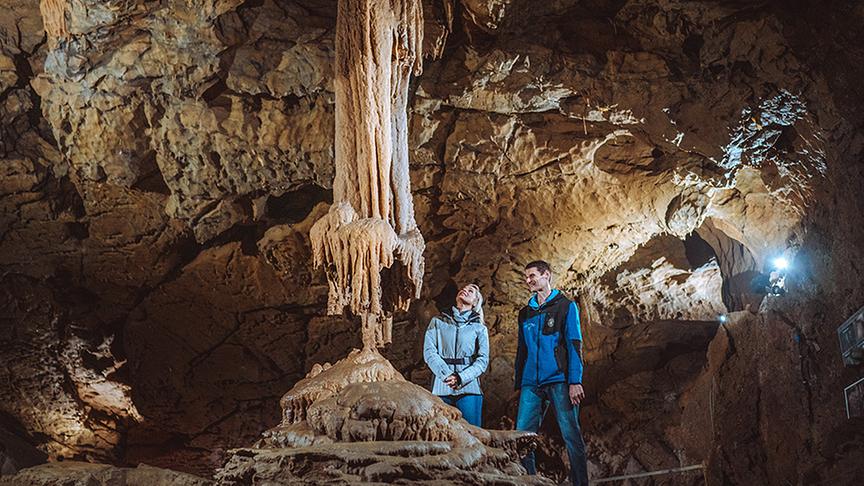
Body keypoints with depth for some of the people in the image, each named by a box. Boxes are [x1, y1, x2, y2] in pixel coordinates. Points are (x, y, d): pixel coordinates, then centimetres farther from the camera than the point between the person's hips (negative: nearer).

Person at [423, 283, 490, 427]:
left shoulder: (479, 328, 11)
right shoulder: (437, 322, 13)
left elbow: (483, 360, 2)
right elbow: (429, 352, 2)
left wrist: (460, 378, -13)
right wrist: (446, 376, -12)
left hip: (469, 388, 0)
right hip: (441, 388, 0)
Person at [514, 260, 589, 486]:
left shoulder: (565, 306, 5)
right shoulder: (525, 313, 20)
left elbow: (574, 345, -3)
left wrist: (575, 381, -13)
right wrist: (519, 384, 15)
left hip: (559, 381, -4)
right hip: (531, 384, 5)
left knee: (571, 434, -6)